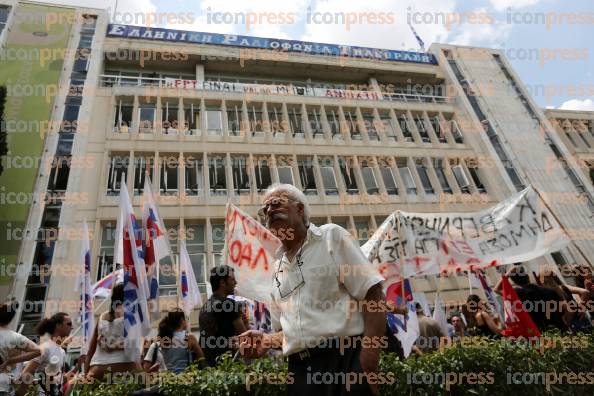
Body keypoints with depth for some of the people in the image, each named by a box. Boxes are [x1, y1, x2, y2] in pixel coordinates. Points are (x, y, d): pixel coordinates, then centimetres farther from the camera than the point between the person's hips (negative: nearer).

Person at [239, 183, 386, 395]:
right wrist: (266, 341, 1)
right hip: (300, 370, 5)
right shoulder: (276, 268, 14)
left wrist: (370, 354, -18)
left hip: (345, 359, -5)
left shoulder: (331, 237, -2)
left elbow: (372, 293, -9)